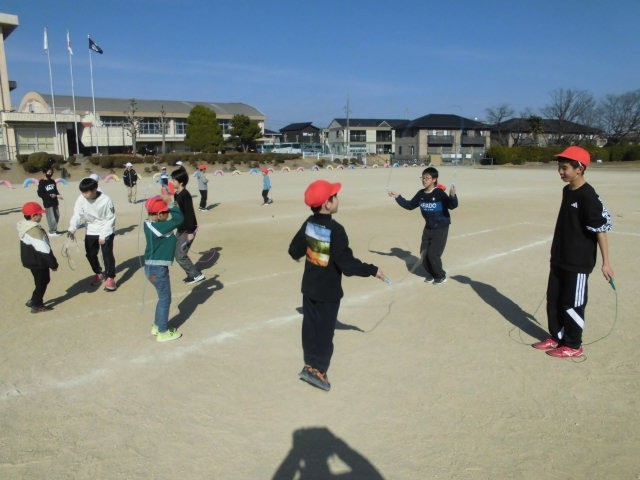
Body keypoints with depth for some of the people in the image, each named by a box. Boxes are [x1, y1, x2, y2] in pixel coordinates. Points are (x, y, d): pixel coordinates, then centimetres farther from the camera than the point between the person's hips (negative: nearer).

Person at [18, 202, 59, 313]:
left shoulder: (24, 227, 3)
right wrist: (53, 264, -16)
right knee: (42, 283, 7)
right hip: (38, 262, -9)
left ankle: (34, 300, 33)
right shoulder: (35, 230, -27)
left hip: (31, 261, 9)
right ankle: (36, 306, 18)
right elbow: (44, 250, -25)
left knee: (43, 280, 22)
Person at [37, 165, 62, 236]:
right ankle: (52, 232, 6)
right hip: (48, 204, -6)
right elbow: (40, 194, -10)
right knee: (52, 218, -7)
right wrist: (50, 196, -19)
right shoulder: (41, 183, -8)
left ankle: (54, 230, 25)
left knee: (57, 217, 11)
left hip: (55, 202, 6)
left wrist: (58, 195, -3)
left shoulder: (52, 181, 10)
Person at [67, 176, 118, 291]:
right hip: (91, 231, 5)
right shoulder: (81, 199, -13)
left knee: (107, 254, -9)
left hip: (106, 231, -5)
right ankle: (99, 273, 33)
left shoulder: (105, 200, -24)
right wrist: (72, 229, -31)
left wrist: (103, 235, -20)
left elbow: (110, 219, -18)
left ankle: (110, 277, 5)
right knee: (90, 254, 11)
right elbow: (77, 214, -14)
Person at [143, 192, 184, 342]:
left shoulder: (149, 223, 2)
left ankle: (157, 326, 37)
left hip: (153, 267, 10)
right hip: (158, 269, -10)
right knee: (165, 299, 6)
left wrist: (167, 201, -1)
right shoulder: (157, 227, -26)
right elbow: (178, 219, -28)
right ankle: (163, 332, 18)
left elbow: (175, 219, 9)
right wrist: (170, 202, -23)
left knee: (163, 298, 23)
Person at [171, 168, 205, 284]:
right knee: (179, 254, 13)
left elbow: (190, 213, -22)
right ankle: (192, 275, 24)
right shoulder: (176, 194, 8)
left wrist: (190, 232, -22)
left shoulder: (185, 195, -20)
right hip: (181, 229, 9)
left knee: (180, 255, -7)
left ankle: (197, 275, 4)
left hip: (187, 230, -9)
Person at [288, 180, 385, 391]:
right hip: (328, 291, -6)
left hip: (309, 287, 7)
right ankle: (317, 370, 11)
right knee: (325, 331, 6)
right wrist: (373, 270, -14)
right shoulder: (335, 230, -25)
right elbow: (348, 264, -25)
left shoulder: (309, 224, -4)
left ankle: (310, 363, 30)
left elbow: (294, 250, 8)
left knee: (311, 326, 17)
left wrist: (297, 254, 31)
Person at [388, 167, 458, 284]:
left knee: (433, 254, -8)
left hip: (441, 228, -7)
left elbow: (452, 206, -29)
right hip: (428, 228, 7)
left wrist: (452, 196, -49)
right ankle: (431, 274, 32)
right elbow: (410, 205, 12)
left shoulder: (439, 193, -20)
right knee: (423, 253, 9)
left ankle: (441, 276, 16)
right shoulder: (421, 194, -1)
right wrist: (397, 197, 4)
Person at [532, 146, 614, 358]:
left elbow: (601, 229, -18)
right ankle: (556, 337, 32)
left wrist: (605, 262, -19)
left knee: (572, 304, 3)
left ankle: (573, 345, 19)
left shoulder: (588, 197, -18)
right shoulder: (567, 191, 7)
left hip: (578, 262, -8)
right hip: (559, 258, 9)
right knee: (553, 299, 16)